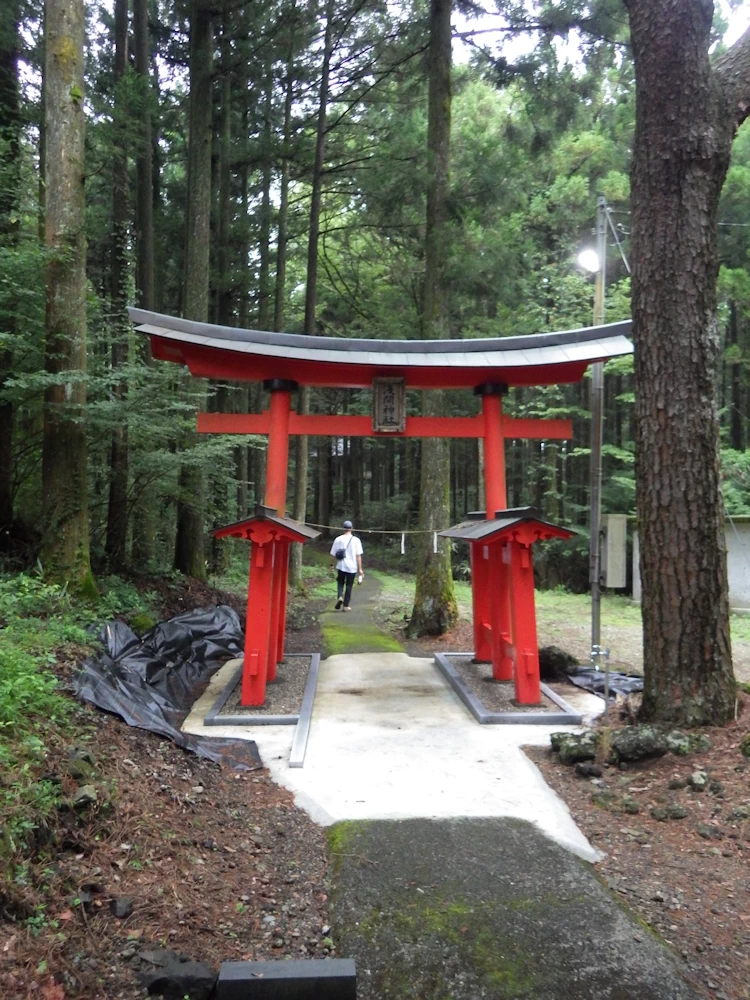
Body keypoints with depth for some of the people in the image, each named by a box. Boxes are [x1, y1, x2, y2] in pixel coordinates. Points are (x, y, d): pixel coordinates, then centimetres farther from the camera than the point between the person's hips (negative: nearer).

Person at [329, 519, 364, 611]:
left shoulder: (338, 539, -3)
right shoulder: (356, 540, -6)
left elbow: (333, 554, 1)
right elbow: (358, 556, -8)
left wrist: (332, 565, 14)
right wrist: (360, 569, -4)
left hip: (341, 566, 1)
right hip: (352, 567, -1)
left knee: (340, 582, 19)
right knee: (349, 586, 10)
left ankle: (340, 597, -7)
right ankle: (346, 605, 13)